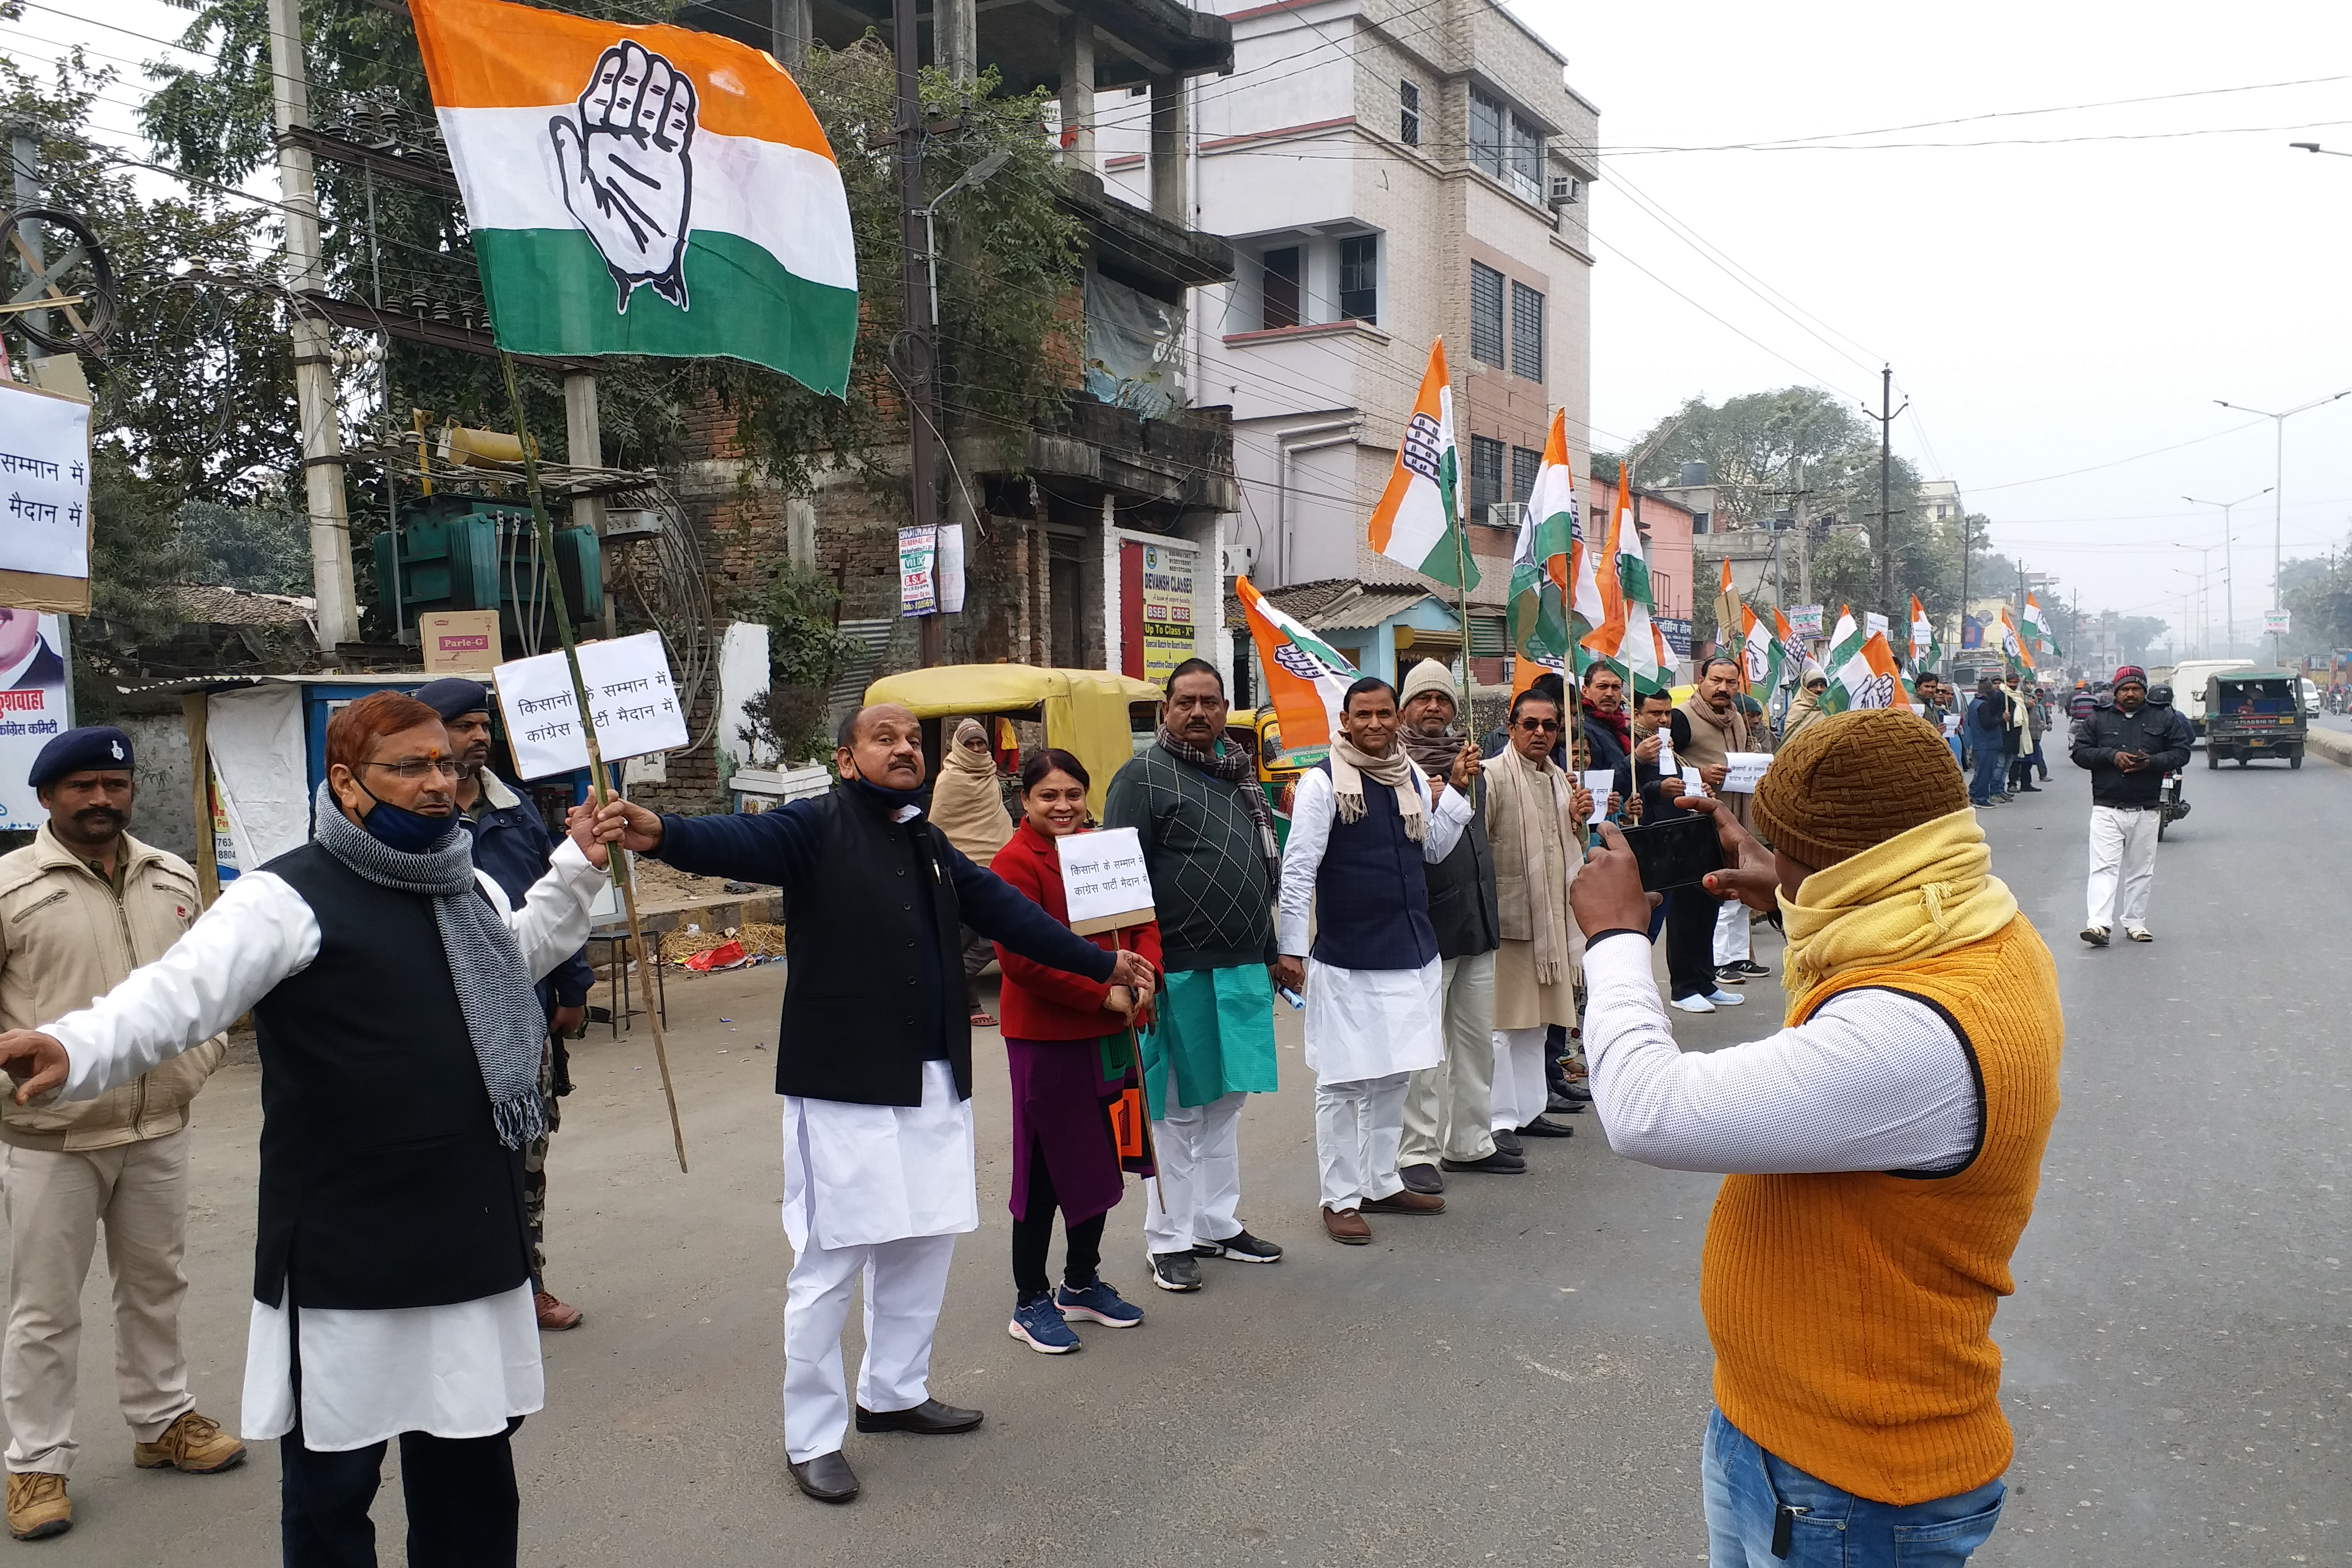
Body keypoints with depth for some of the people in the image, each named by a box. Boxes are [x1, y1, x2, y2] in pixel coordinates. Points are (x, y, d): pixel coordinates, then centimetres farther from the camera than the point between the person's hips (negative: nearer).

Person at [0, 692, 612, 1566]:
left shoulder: (471, 889, 12)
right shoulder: (290, 898, -12)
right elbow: (179, 995, -25)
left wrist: (576, 872, 26)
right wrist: (73, 1049, -43)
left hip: (471, 1236, 6)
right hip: (347, 1254, -6)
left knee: (472, 1462, 19)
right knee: (333, 1475, 8)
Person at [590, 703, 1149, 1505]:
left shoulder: (931, 846, 14)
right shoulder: (818, 826, -7)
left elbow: (1003, 910, 23)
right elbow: (742, 841, -26)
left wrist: (1101, 963, 30)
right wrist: (661, 834, -47)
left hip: (933, 1084, 7)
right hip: (842, 1085, -7)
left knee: (925, 1241, 16)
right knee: (831, 1259, -2)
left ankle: (894, 1392, 36)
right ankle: (812, 1435, 15)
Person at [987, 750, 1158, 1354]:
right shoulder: (1014, 863, -13)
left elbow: (1141, 922, 13)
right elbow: (1022, 958, -21)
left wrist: (1144, 976, -7)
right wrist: (1103, 993, -20)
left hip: (1108, 1033, 7)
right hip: (1045, 1038, -7)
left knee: (1101, 1161, 17)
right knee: (1046, 1169, 3)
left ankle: (1082, 1283, 34)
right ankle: (1031, 1302, 18)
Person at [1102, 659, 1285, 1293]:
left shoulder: (1239, 775, 15)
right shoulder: (1143, 776, -7)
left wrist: (1268, 954, 21)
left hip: (1242, 970, 7)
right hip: (1180, 972, -7)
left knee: (1226, 1103, 15)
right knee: (1178, 1111, 2)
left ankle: (1217, 1223, 28)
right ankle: (1169, 1239, 14)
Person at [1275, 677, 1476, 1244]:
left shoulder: (1411, 777, 8)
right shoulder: (1322, 781, -11)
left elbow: (1434, 850, 14)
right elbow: (1298, 869, -13)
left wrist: (1456, 789, 3)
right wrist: (1290, 948, -15)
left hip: (1413, 952, 7)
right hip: (1347, 958, -7)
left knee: (1394, 1075, 16)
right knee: (1342, 1082, 1)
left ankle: (1381, 1183, 30)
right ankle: (1340, 1198, 13)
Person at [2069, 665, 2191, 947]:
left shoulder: (2164, 719, 8)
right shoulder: (2098, 719, 6)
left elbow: (2182, 752, 5)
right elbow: (2079, 752, 2)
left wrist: (2152, 762, -12)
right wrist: (2112, 756, -13)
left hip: (2146, 810, 2)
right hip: (2107, 808, -2)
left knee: (2141, 870, 9)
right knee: (2104, 866, -11)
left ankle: (2135, 922, 19)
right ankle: (2099, 922, -16)